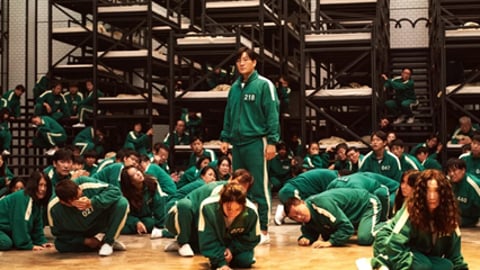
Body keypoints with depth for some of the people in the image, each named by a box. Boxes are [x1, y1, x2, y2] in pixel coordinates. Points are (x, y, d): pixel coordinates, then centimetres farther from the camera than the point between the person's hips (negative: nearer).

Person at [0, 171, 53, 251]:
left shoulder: (37, 200, 5)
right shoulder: (22, 197, -24)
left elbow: (37, 225, 10)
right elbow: (20, 223, -27)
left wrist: (42, 241, 0)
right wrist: (28, 245, -24)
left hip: (7, 230, 10)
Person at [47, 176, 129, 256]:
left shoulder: (87, 185, -33)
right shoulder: (54, 208, -27)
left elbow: (115, 191, -29)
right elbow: (58, 233, -13)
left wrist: (92, 202, -42)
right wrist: (84, 241, -17)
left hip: (102, 222, -1)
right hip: (80, 233, 1)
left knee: (122, 202, -27)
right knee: (60, 245, -26)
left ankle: (108, 242, -15)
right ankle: (99, 243, -6)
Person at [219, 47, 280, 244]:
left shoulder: (264, 85, -5)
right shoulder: (235, 87, 14)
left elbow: (272, 115, -9)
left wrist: (272, 141, -14)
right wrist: (225, 138, 12)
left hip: (256, 142, -7)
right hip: (237, 143, 7)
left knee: (259, 188, -5)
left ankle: (263, 231, 0)